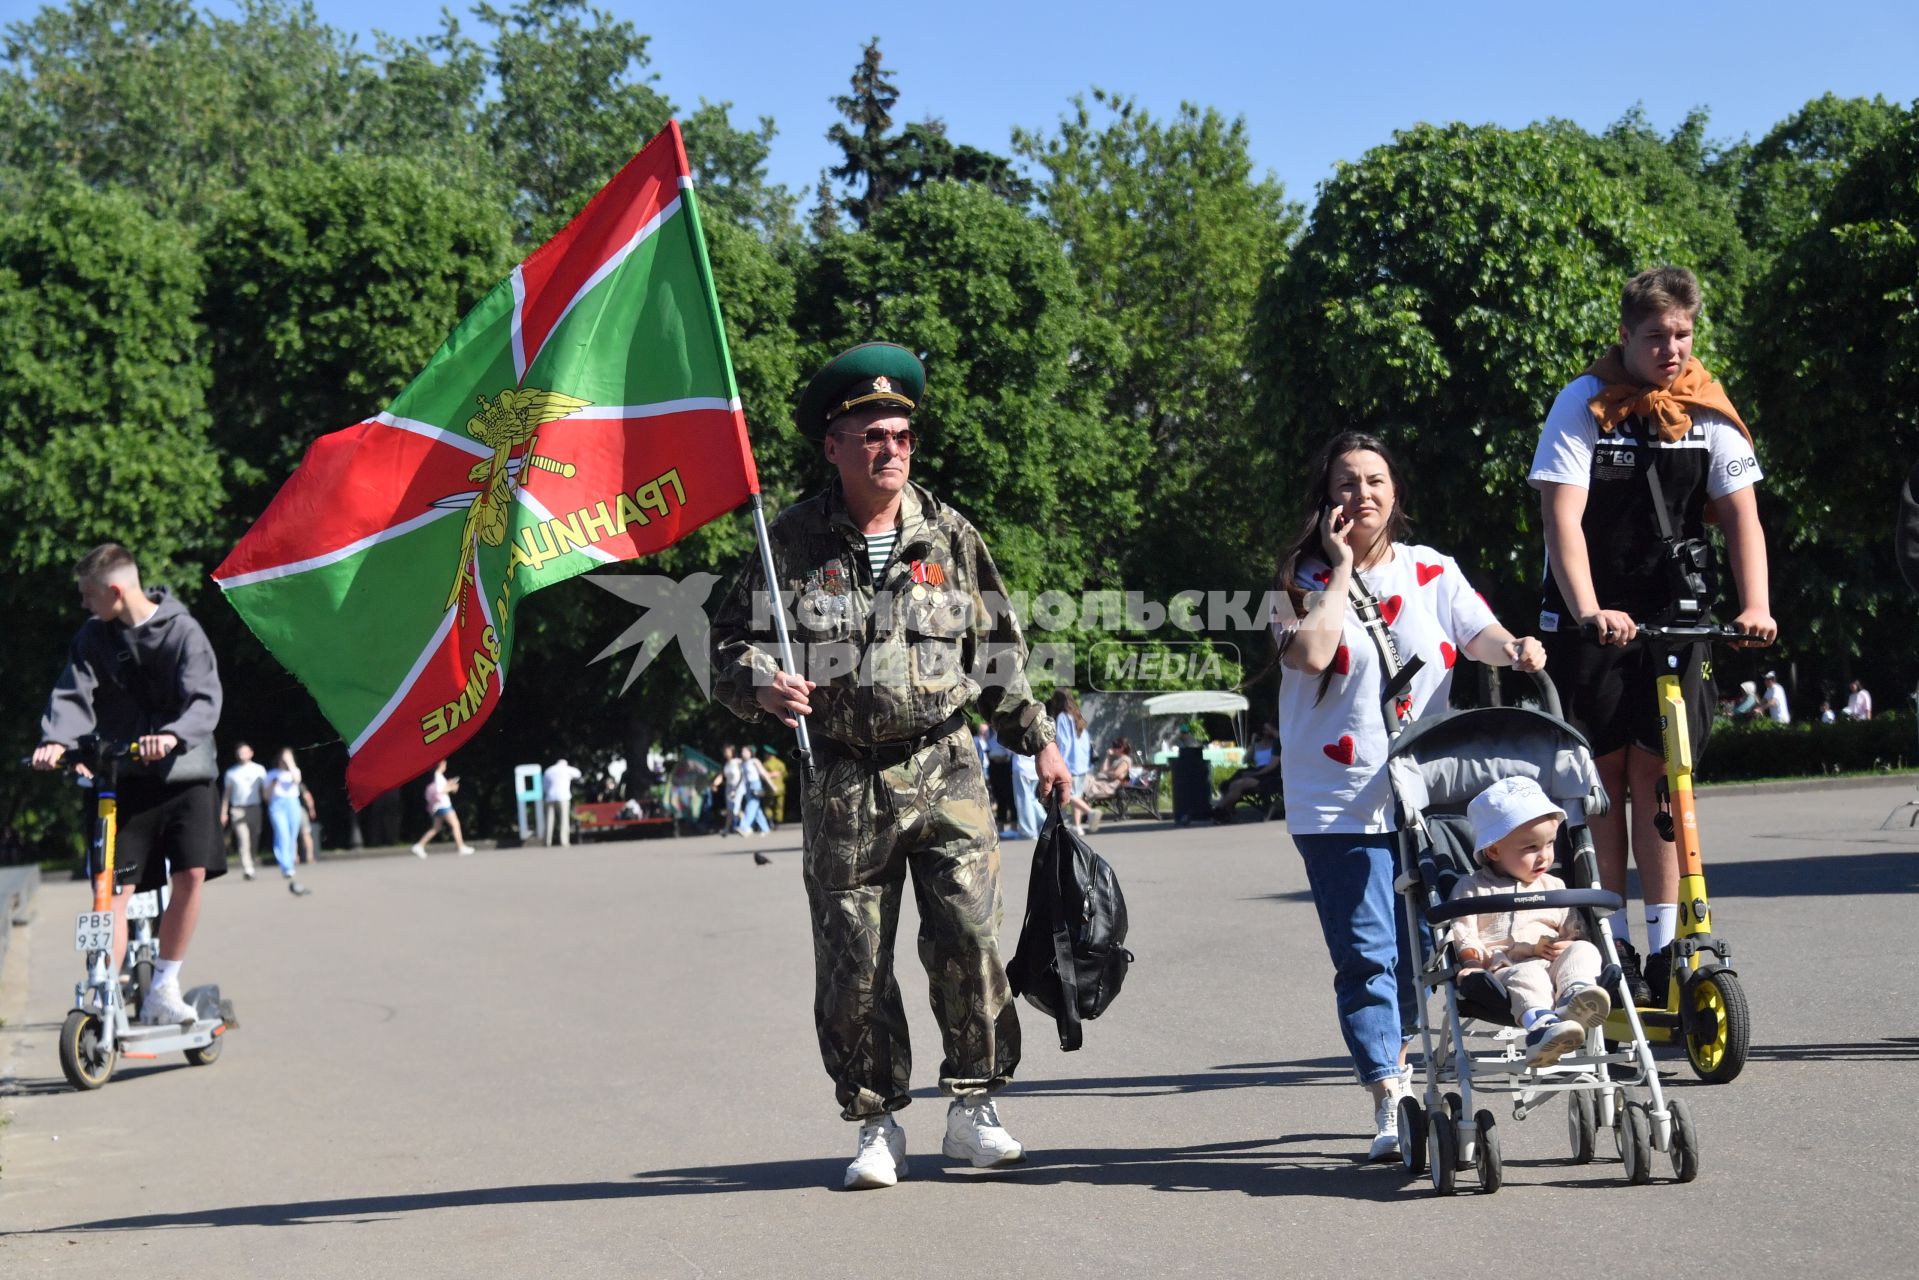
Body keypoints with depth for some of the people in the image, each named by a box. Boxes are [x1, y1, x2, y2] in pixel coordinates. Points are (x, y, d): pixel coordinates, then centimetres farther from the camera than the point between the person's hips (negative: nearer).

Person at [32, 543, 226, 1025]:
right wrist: (56, 740, -27)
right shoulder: (93, 637, 5)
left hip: (182, 773, -2)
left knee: (191, 874, -13)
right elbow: (73, 694, -6)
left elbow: (205, 699, -17)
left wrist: (173, 735, -36)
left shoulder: (182, 631, -6)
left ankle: (163, 987, 3)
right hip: (121, 776, 2)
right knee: (114, 888, -5)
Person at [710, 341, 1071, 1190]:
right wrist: (761, 683, -19)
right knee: (853, 967, 2)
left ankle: (973, 1107, 8)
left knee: (969, 937, -8)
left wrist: (1039, 740, 14)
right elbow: (734, 641, 3)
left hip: (946, 770, 1)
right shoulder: (794, 540, 1)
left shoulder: (949, 536, 7)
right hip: (844, 785, -1)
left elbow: (998, 652, 16)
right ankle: (876, 1125, 16)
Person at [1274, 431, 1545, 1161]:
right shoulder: (1305, 580, 2)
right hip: (1338, 802, -3)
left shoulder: (1432, 572, 10)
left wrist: (1515, 650, -24)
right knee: (1366, 956, -9)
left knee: (1417, 950, 12)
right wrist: (1341, 568, -9)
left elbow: (1480, 635, -2)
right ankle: (1390, 1107, -8)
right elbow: (1312, 654, -17)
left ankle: (1394, 1060, 36)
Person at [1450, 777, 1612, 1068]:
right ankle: (1540, 1025, -68)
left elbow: (1575, 932, 26)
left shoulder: (1554, 887, 28)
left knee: (1584, 950, -25)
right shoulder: (1472, 890, 13)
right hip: (1504, 968, -5)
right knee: (1528, 976, -38)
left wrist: (1568, 947, 0)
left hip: (1554, 963, 5)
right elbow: (1461, 941, 3)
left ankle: (1576, 996, -56)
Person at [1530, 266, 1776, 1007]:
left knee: (1656, 777, -2)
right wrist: (1588, 611, -32)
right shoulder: (1586, 405, -8)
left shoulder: (1708, 411, -1)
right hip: (1593, 620, -1)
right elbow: (1563, 515, -17)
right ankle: (1614, 948, 10)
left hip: (1676, 614, 1)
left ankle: (1665, 948, 2)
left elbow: (1740, 513, -6)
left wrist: (1755, 605, -22)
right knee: (1603, 779, 2)